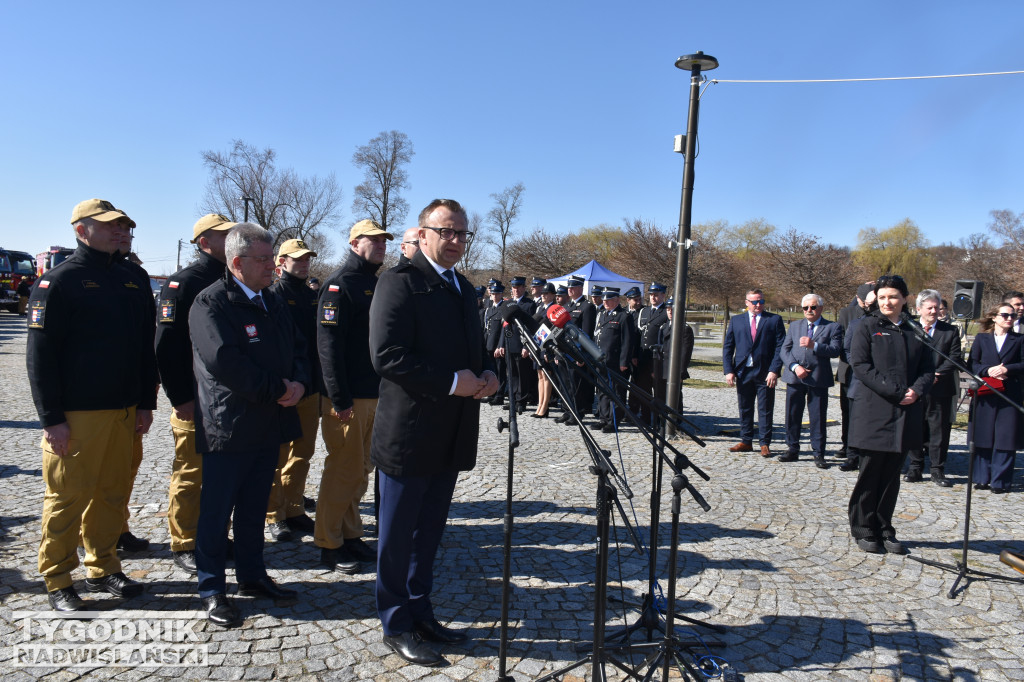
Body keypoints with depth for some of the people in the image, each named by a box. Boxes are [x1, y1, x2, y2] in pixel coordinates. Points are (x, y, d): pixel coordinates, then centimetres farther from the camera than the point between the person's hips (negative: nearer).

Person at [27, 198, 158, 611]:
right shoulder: (58, 282, -6)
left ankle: (103, 568, 26)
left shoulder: (131, 282, 13)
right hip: (75, 415, -6)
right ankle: (58, 581, 17)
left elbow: (145, 347, 16)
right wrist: (51, 418, -13)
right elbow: (40, 354, -9)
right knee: (68, 498, 2)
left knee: (113, 493, 12)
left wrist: (145, 403, 12)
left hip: (123, 411, 6)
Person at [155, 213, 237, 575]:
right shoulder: (182, 282, -9)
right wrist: (180, 398, -17)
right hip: (195, 402, -7)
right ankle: (184, 546, 16)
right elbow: (166, 346, -14)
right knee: (190, 475, 3)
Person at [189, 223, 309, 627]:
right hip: (227, 427, -7)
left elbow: (298, 348, 14)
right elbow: (224, 360, -24)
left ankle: (252, 575, 31)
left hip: (270, 426, 7)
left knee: (254, 506, 17)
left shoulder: (272, 302, 14)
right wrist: (278, 389, -18)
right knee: (216, 510, 5)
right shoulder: (210, 303, -12)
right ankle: (212, 589, 19)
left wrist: (299, 384, -7)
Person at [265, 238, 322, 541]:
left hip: (311, 389, 6)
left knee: (302, 454, 13)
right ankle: (275, 516, 15)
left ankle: (294, 509, 25)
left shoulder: (313, 296, 12)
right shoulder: (272, 295, -7)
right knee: (277, 456, 4)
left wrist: (320, 381, 13)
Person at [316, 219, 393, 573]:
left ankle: (350, 534, 28)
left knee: (361, 469, 15)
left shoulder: (376, 282, 15)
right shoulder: (341, 282, -11)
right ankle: (329, 544, 13)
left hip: (372, 394, 8)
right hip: (347, 398, -8)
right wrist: (339, 399, -22)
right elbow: (329, 342, -19)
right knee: (344, 470, -1)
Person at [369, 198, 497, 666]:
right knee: (397, 535, 8)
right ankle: (396, 626, 23)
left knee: (430, 531, 19)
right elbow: (386, 355, -21)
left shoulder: (463, 288, 15)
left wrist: (487, 373, 2)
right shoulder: (400, 282, -11)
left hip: (451, 437, 8)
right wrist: (453, 382, -21)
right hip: (409, 434, -8)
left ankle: (420, 611, 34)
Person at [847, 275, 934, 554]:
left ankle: (884, 529, 20)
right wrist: (893, 390, -16)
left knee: (892, 475, 10)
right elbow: (860, 365, -10)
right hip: (873, 412, -4)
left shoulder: (915, 330, 11)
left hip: (905, 415, 4)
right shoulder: (866, 326, 0)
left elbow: (928, 369, 11)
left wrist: (917, 390, -9)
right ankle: (864, 530, 13)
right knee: (870, 473, 2)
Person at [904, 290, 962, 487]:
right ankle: (915, 467, 18)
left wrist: (937, 374, -12)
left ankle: (938, 471, 11)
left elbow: (955, 358, 2)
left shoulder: (950, 331, 8)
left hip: (940, 390, 0)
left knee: (939, 431, 3)